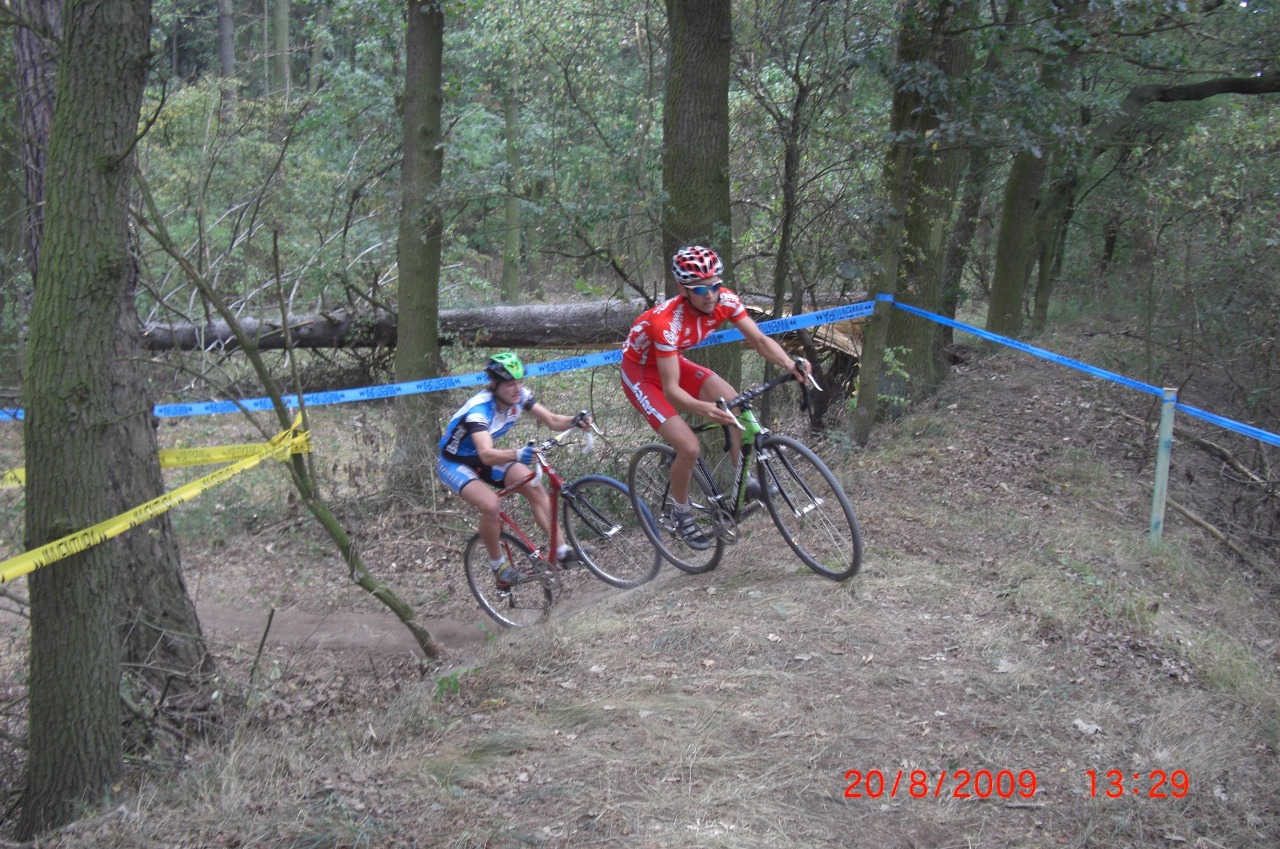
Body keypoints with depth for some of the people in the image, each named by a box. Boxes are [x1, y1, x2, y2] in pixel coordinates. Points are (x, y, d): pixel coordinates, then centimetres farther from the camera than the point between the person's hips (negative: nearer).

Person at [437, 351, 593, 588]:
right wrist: (518, 454, -68)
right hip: (454, 462, -6)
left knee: (534, 486, -12)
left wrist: (575, 421, -36)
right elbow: (487, 455, -51)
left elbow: (552, 420, -15)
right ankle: (498, 565, -6)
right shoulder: (479, 409, -37)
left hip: (484, 457, 7)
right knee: (491, 505, -29)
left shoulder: (520, 396, -17)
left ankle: (560, 550, -5)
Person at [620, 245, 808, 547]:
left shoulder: (725, 300, -20)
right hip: (641, 374, -6)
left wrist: (789, 364, -38)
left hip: (674, 362, 6)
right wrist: (704, 409, -57)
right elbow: (671, 389, -39)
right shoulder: (667, 321, -38)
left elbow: (760, 340, -19)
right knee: (689, 447, -18)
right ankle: (681, 514, 7)